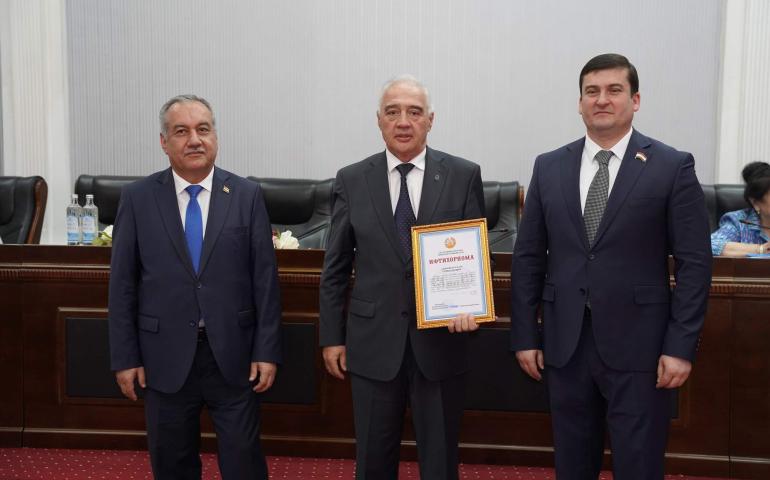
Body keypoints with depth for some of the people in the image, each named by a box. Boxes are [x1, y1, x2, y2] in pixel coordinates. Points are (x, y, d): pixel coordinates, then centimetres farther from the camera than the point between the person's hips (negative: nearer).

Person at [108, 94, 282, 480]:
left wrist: (267, 350, -4)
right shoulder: (137, 199, -1)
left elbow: (265, 278, -2)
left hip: (233, 354, 0)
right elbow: (122, 284, 1)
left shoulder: (246, 195, -1)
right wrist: (125, 357, -1)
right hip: (166, 356, 1)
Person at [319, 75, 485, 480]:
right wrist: (332, 337, 4)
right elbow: (335, 268, 5)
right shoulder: (351, 180, 2)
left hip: (441, 340, 0)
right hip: (373, 342, 1)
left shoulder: (464, 176, -1)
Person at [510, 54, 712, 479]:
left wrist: (681, 346, -8)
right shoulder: (549, 167, 6)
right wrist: (524, 335, 4)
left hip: (638, 345, -3)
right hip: (565, 344, 3)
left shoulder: (673, 167, -3)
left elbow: (694, 263, -4)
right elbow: (527, 257, 7)